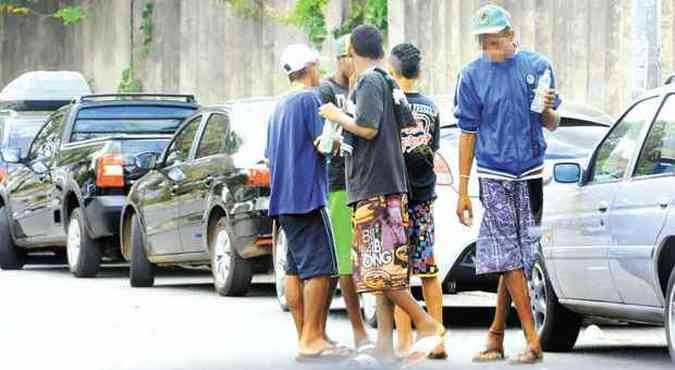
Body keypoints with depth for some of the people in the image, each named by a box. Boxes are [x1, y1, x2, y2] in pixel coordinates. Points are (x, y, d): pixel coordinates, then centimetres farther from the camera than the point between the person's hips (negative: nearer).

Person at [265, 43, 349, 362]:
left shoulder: (279, 107, 18)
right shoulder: (311, 99, -9)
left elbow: (270, 157, 23)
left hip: (283, 198, 9)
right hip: (308, 195, -9)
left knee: (295, 269, 9)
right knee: (319, 267, -9)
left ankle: (305, 336, 12)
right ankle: (312, 339, -13)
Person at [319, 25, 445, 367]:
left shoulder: (369, 83, -9)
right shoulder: (390, 83, 17)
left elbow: (367, 128, -20)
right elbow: (409, 126, 19)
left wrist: (336, 117, -5)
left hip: (374, 186, -9)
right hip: (390, 183, 9)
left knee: (378, 269, -11)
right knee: (383, 270, 6)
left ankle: (428, 325, -13)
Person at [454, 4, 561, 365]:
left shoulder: (537, 66, 5)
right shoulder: (472, 75, 3)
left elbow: (552, 125, 10)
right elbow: (468, 132, 6)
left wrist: (547, 111, -15)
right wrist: (463, 190, 3)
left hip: (530, 173, 1)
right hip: (494, 176, -1)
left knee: (518, 255, 3)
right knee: (508, 256, -8)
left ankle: (496, 333, 14)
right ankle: (532, 340, -11)